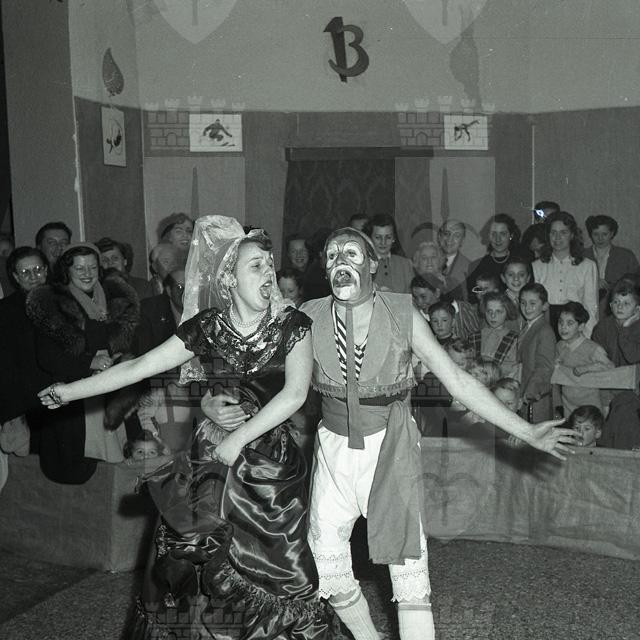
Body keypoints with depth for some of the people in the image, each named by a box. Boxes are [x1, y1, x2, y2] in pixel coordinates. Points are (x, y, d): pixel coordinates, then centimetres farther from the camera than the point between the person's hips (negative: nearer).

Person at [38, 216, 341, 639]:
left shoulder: (292, 326, -6)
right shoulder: (206, 326, 0)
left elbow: (294, 394, -17)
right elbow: (139, 367, 3)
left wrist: (239, 438, -17)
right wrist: (68, 392, 2)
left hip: (269, 467, -2)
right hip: (209, 462, 2)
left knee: (279, 577, 0)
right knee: (180, 566, 4)